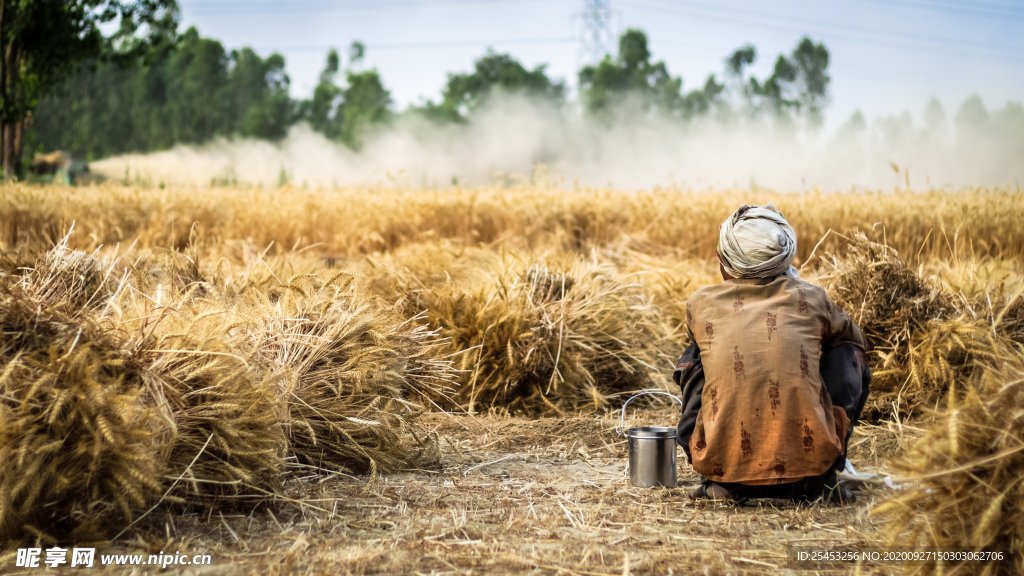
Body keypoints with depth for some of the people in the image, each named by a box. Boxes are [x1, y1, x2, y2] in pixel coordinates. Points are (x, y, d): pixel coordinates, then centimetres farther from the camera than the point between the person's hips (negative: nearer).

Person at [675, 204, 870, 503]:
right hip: (810, 460, 0)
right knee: (850, 355, 21)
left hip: (723, 464, 1)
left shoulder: (701, 304, 7)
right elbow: (855, 338, 30)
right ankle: (821, 479, 18)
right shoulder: (810, 298, 7)